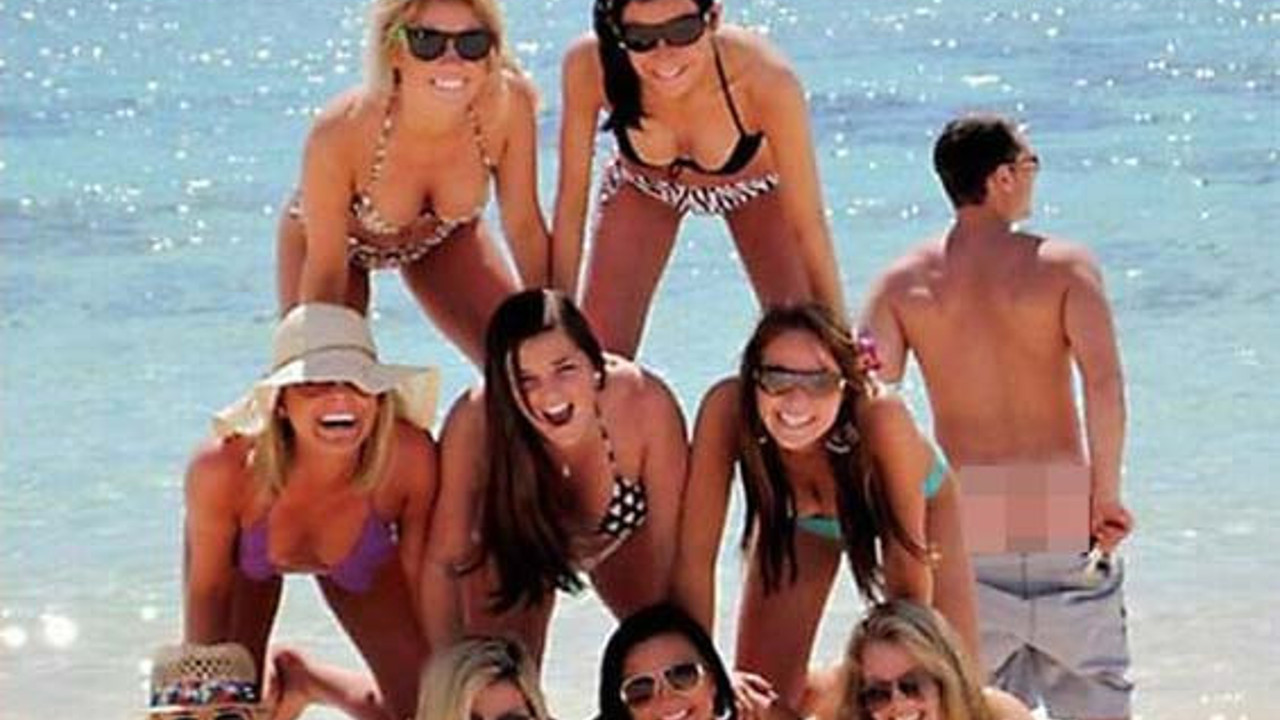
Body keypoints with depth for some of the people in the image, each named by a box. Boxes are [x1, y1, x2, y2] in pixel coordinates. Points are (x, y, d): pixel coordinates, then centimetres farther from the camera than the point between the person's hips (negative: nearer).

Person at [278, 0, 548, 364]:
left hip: (441, 236, 3)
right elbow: (326, 269, -26)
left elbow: (525, 228, -17)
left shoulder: (508, 106, -34)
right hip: (336, 236, -3)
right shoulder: (340, 132, -40)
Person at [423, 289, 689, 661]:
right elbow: (443, 562, -26)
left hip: (624, 537, 1)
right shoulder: (474, 423, -39)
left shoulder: (645, 403, -38)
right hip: (514, 551, -1)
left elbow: (670, 545, -25)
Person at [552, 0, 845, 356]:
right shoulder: (589, 68, -37)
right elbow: (570, 203, -23)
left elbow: (808, 227, -30)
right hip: (643, 187, 1)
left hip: (756, 187, -1)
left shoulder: (766, 80, -40)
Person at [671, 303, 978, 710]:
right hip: (796, 521, 1)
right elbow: (694, 560, -31)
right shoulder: (727, 409, -40)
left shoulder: (881, 420, -44)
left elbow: (909, 583, -33)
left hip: (916, 503, -1)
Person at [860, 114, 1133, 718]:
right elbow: (1103, 380, -17)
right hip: (1059, 500, -2)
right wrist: (1106, 491, -11)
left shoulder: (903, 283, 3)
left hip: (961, 505, 2)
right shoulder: (1063, 265, -3)